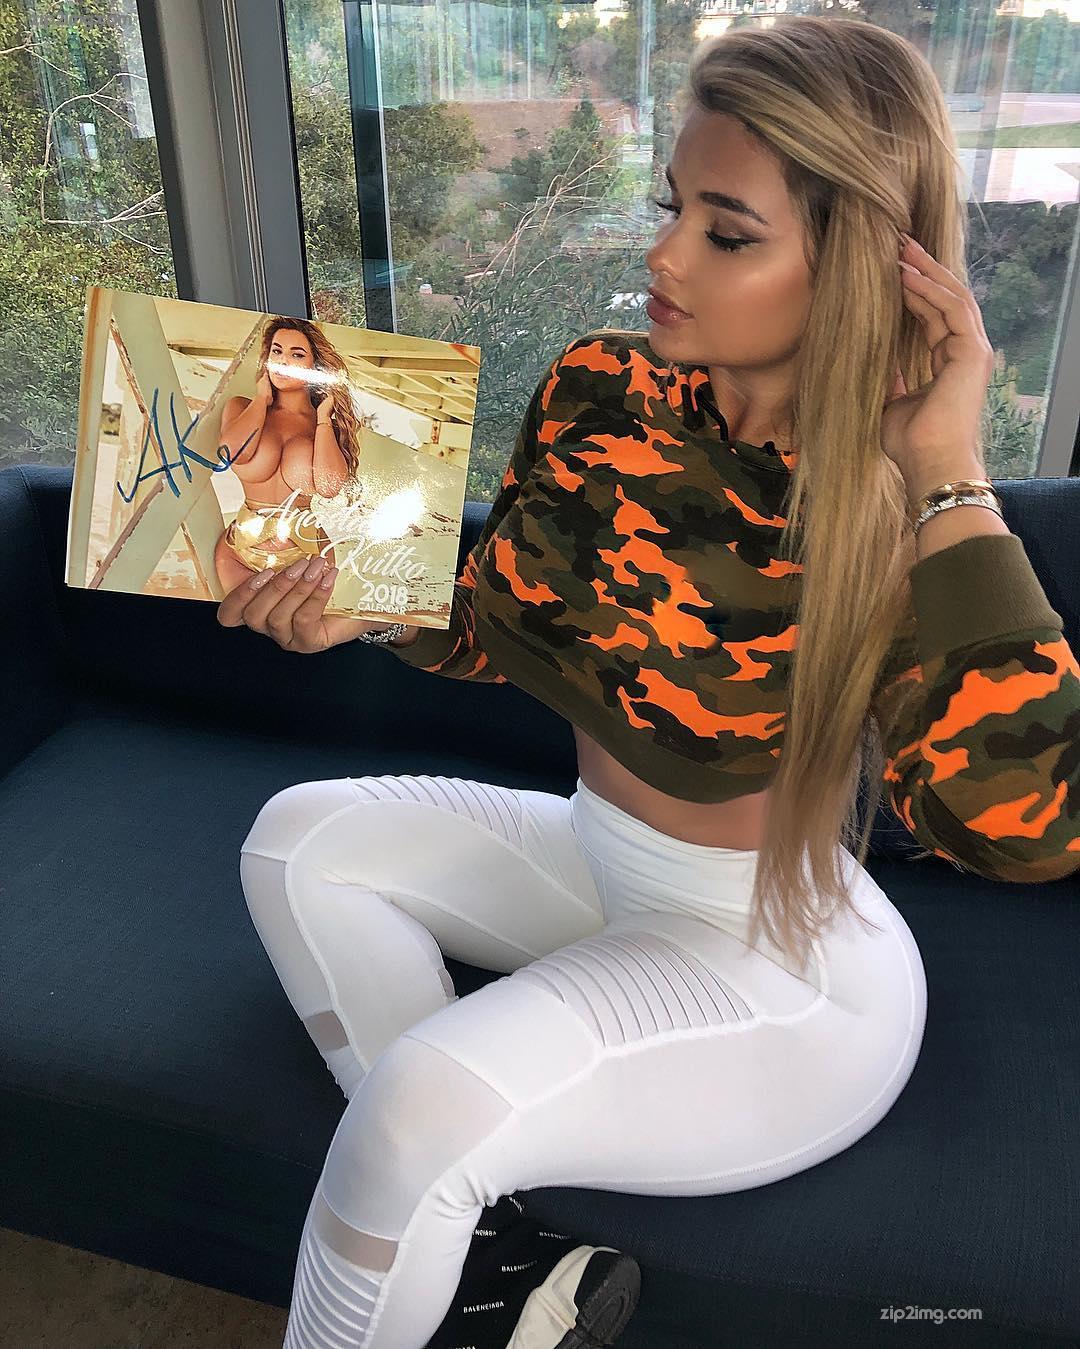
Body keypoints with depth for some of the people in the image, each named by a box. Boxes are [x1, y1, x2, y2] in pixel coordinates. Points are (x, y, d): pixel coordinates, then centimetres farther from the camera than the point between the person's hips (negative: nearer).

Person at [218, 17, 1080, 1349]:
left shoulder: (903, 510, -21)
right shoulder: (598, 393, -8)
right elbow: (498, 625, 5)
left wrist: (949, 482, -34)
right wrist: (366, 609, -15)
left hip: (785, 958, -6)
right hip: (597, 859, 7)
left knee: (425, 1098, -26)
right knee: (298, 838, 5)